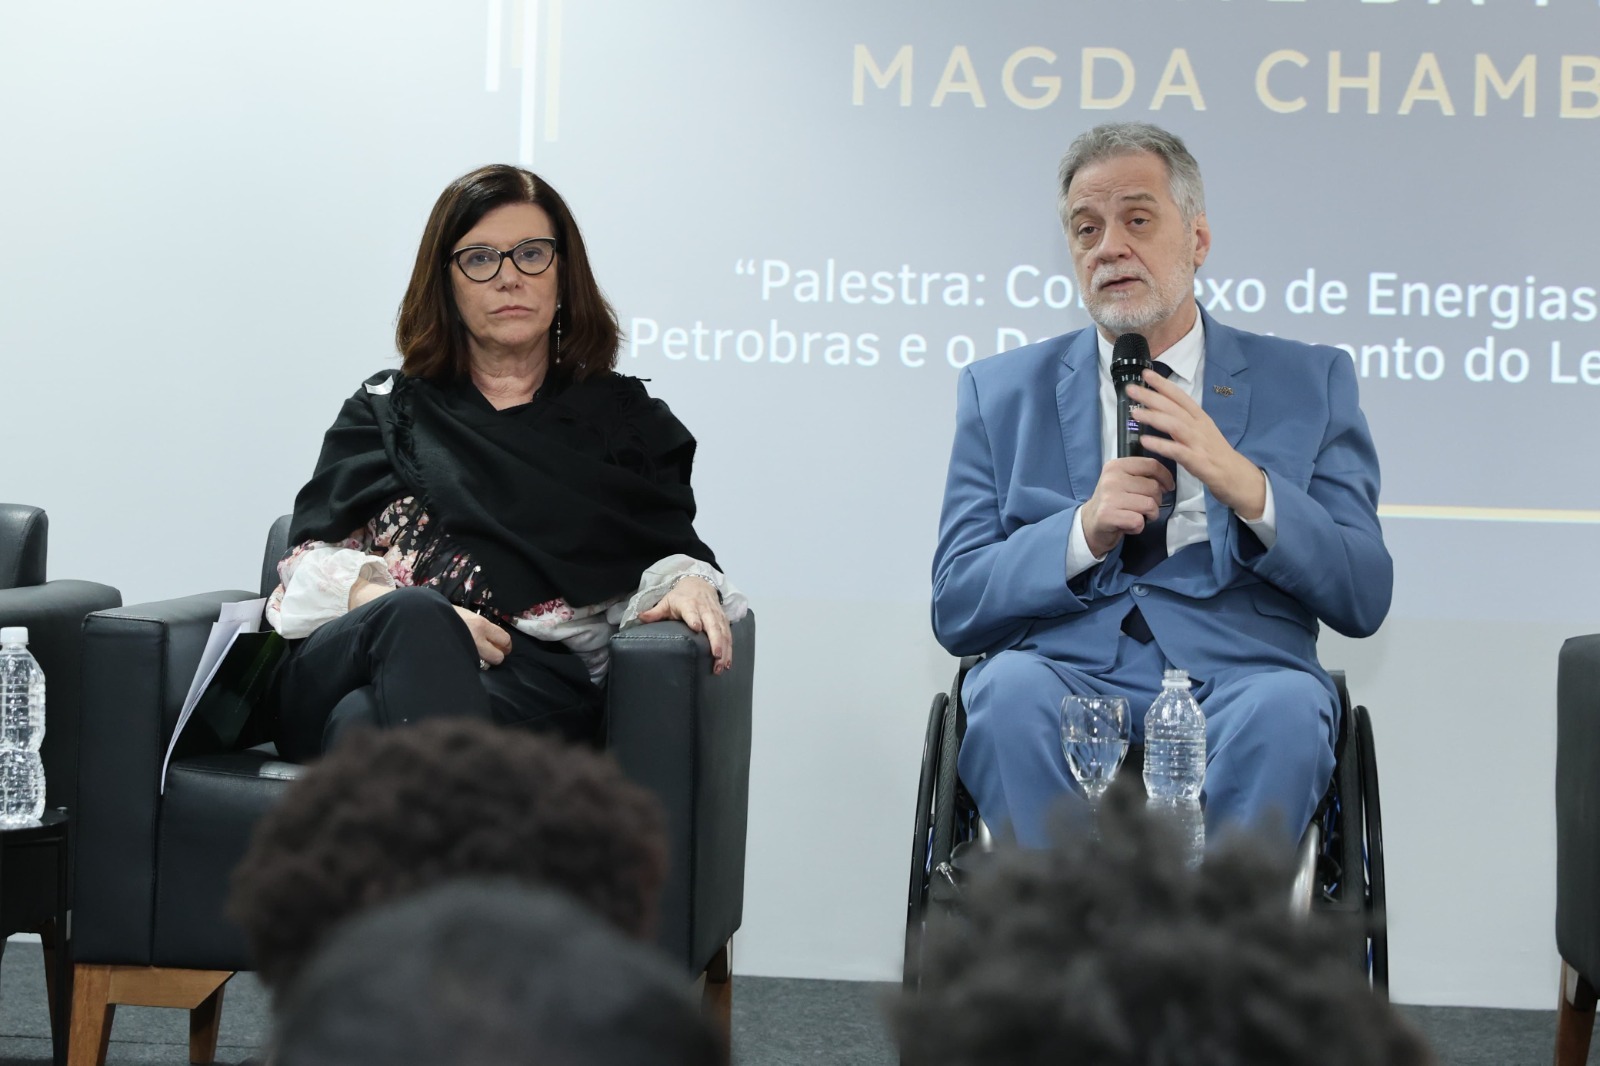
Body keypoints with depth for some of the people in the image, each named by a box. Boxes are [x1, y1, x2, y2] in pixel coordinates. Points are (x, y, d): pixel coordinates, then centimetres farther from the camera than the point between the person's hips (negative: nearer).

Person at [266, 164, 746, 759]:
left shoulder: (628, 417, 27)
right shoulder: (387, 407, 26)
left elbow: (668, 552, 16)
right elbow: (313, 560, 13)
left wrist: (688, 584, -12)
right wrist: (415, 616, -9)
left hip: (533, 675, 0)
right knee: (415, 618, -40)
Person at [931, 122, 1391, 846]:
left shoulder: (1309, 382, 15)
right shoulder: (1002, 392, 17)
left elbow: (1364, 599, 6)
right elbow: (955, 609, 8)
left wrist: (1245, 486, -11)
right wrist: (1084, 532, -9)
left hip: (1234, 680, 0)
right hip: (1067, 673, 1)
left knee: (1285, 704, -34)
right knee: (1011, 687, -33)